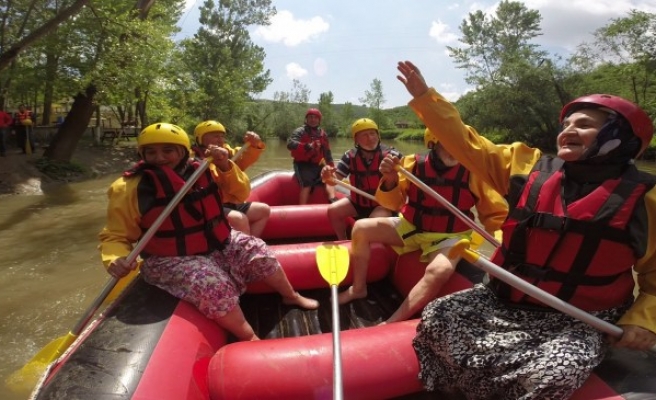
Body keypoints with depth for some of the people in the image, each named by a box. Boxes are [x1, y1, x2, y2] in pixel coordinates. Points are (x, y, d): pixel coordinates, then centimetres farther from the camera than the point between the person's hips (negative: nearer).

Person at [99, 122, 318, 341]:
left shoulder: (203, 171, 0)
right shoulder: (130, 189, -12)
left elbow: (241, 193, 3)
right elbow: (115, 236, -6)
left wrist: (226, 167, -14)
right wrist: (116, 259, -28)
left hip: (218, 243, 5)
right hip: (171, 260, -4)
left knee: (259, 253, -6)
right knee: (214, 286, -29)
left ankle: (291, 296, 21)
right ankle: (249, 338, -8)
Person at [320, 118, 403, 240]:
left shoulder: (390, 155, -16)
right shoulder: (350, 156, -8)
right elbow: (335, 179, -12)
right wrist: (328, 177, -36)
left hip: (383, 203, -4)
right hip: (358, 201, 4)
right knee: (333, 210, -10)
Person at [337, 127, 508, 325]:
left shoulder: (473, 172, -14)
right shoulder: (414, 163, -11)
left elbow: (496, 214, -5)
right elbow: (393, 204, -7)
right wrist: (390, 180, -27)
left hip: (449, 236, -2)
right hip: (411, 226, 3)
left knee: (440, 270, -35)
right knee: (361, 228, -9)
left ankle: (392, 323, -23)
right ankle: (358, 288, 10)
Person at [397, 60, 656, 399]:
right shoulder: (529, 166, -1)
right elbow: (467, 144, -2)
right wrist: (424, 97, -5)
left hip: (581, 322, -2)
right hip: (505, 301, 3)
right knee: (436, 317, -7)